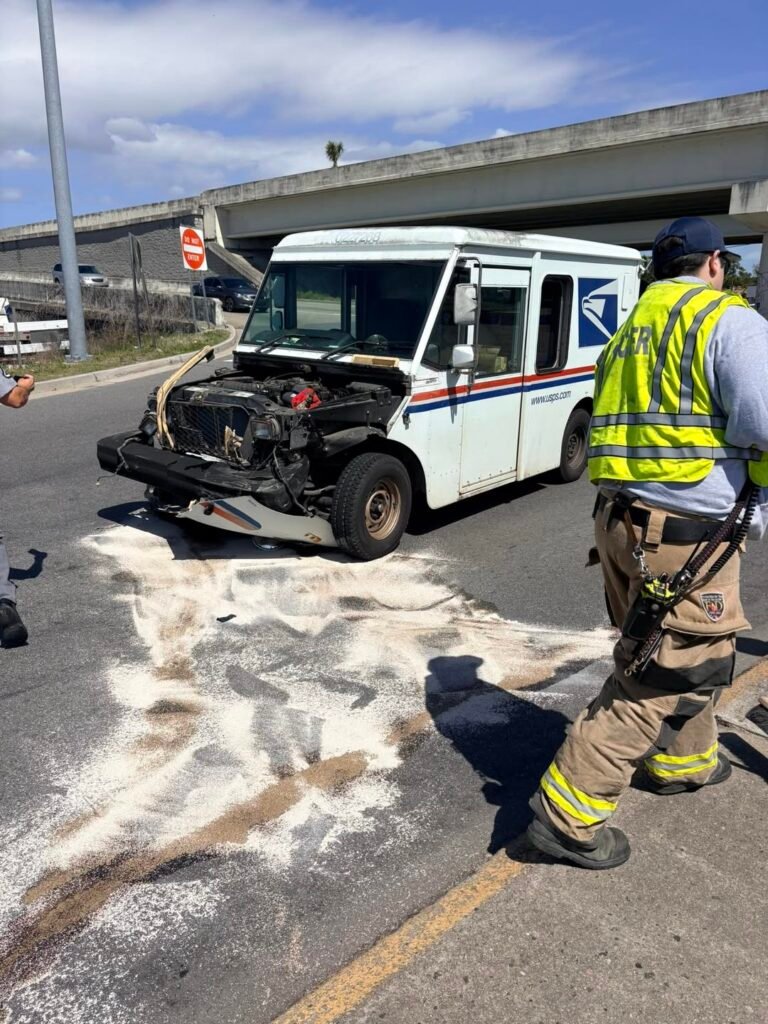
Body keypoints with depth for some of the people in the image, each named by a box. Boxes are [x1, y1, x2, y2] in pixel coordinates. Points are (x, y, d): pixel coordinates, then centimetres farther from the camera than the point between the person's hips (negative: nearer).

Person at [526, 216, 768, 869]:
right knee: (662, 678, 1)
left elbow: (622, 420, 13)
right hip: (687, 533, -8)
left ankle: (686, 761, 46)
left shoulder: (633, 330, 18)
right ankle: (569, 814, 6)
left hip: (620, 516, 9)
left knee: (697, 655, 27)